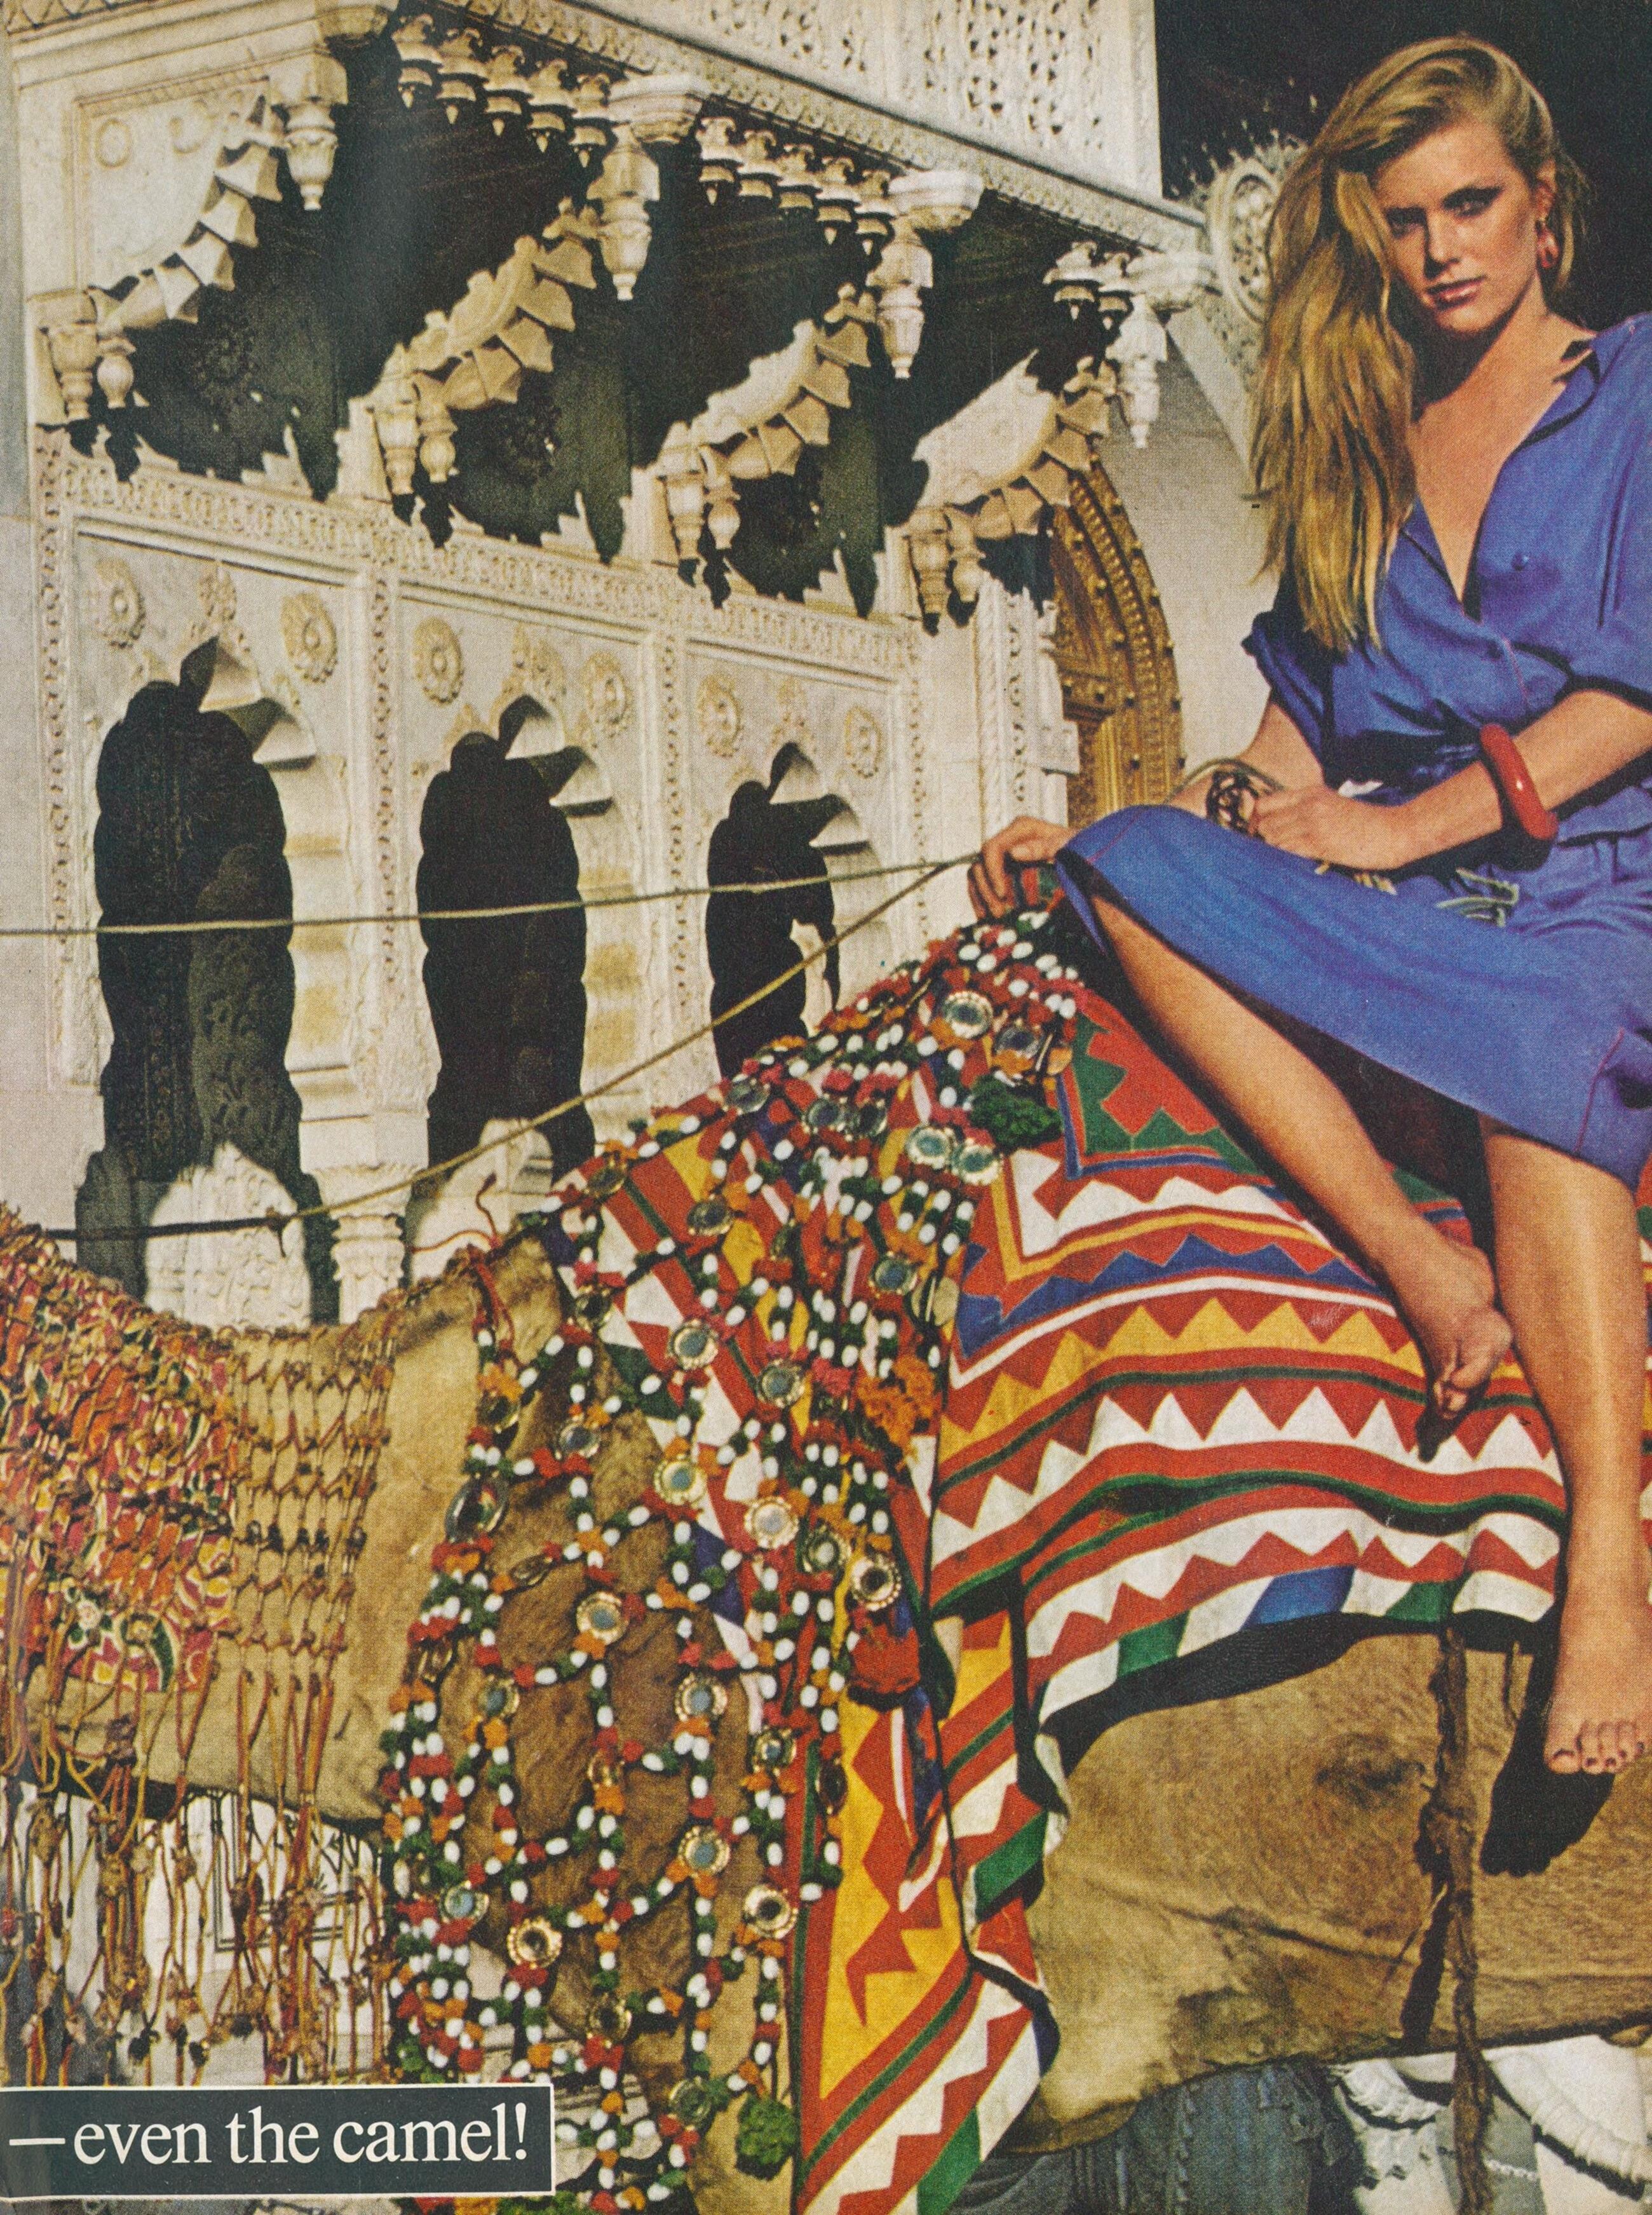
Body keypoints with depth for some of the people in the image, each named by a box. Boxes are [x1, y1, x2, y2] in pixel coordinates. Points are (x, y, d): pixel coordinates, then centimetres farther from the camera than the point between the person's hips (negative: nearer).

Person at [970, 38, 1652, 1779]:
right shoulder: (1362, 438, 22)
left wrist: (1406, 823, -11)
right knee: (1131, 871, -25)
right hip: (1397, 896, 5)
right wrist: (1167, 819, 9)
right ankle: (1423, 1267, -35)